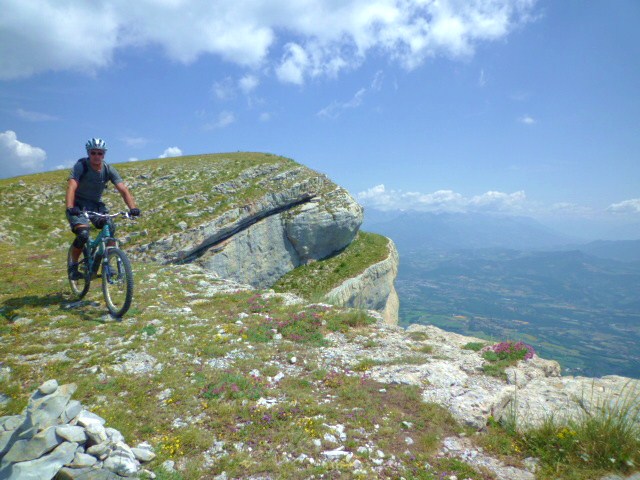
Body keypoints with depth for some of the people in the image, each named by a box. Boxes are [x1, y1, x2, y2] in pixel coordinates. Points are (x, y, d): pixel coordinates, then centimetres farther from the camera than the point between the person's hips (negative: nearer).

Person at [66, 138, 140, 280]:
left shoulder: (109, 170, -9)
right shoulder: (81, 166, -19)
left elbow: (123, 189, -17)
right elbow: (71, 187, -31)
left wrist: (133, 207, -34)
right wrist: (70, 208, -48)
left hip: (96, 203, 3)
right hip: (79, 204, -3)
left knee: (110, 228, -21)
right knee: (83, 234, -26)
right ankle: (73, 266, -2)